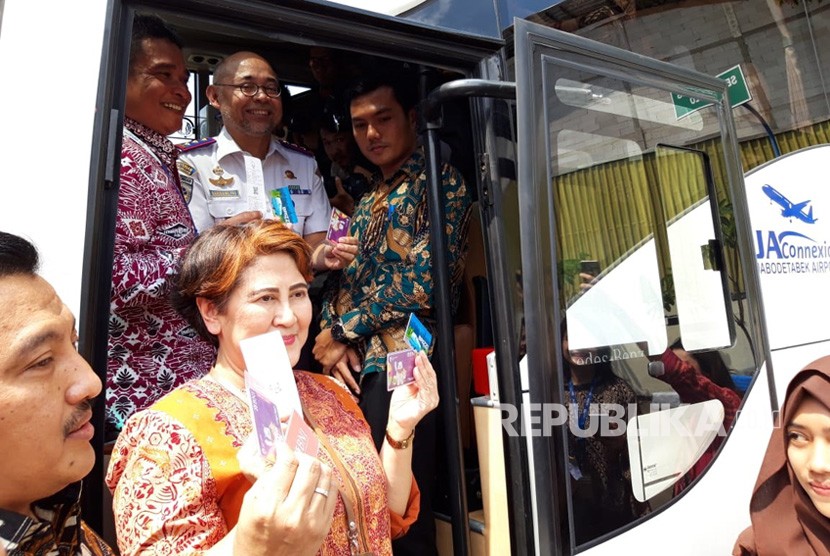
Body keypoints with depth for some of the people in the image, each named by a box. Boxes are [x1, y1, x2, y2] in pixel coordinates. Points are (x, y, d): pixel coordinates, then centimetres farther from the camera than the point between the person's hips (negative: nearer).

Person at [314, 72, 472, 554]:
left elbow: (422, 281, -14)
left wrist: (341, 331, -6)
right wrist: (332, 337, -2)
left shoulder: (442, 183, -2)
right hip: (355, 367, 7)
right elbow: (342, 281, 18)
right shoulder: (369, 201, 21)